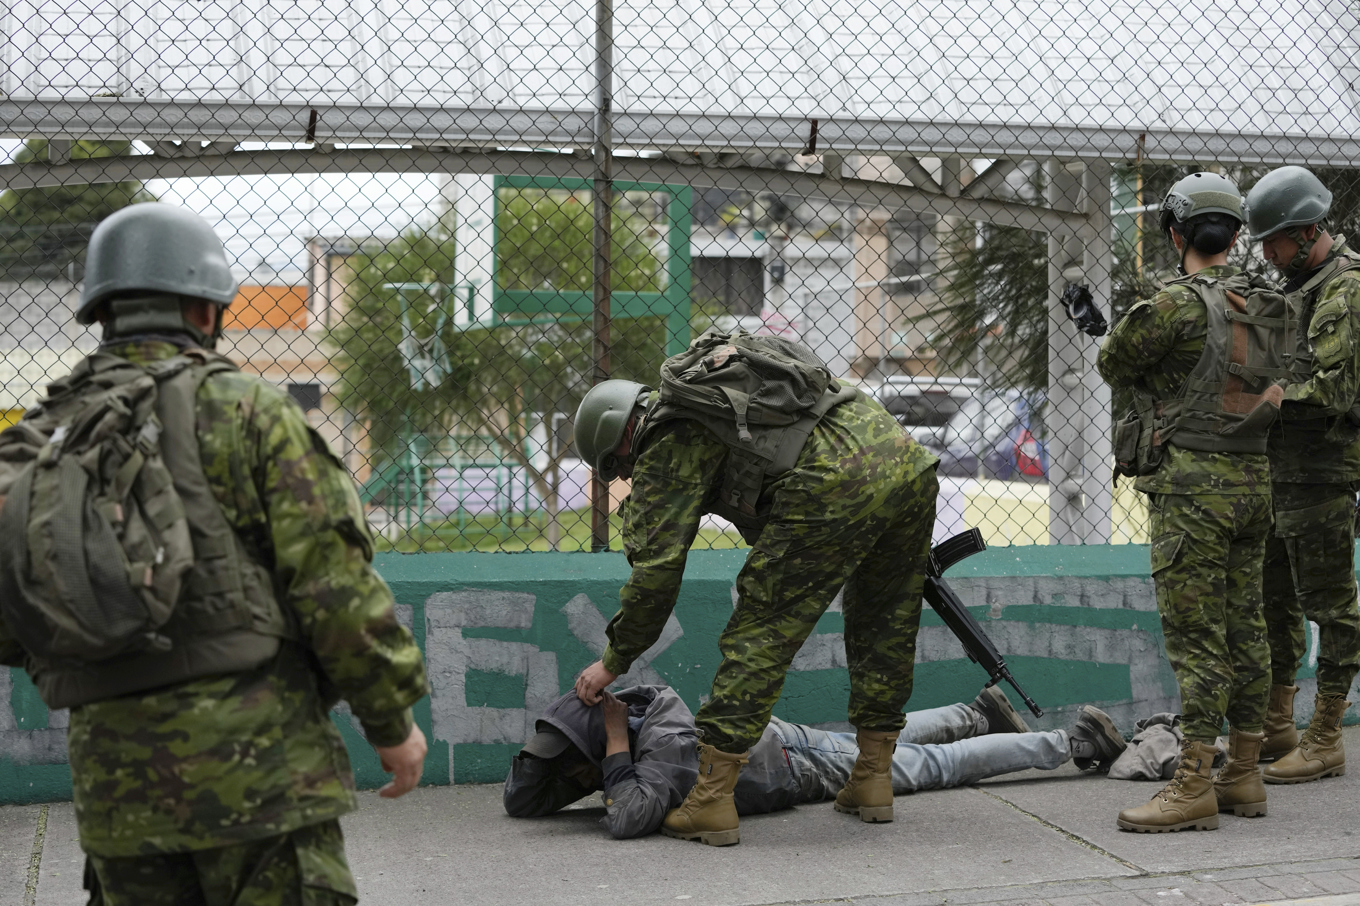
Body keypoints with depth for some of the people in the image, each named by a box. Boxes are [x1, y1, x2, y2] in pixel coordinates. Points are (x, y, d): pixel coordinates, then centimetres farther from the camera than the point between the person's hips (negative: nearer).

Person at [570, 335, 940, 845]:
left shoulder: (669, 444, 8)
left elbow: (658, 565, 2)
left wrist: (614, 661, 12)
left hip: (836, 482, -9)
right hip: (912, 460, 9)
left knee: (758, 636, -1)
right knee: (884, 630, 21)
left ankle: (711, 801, -1)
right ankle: (872, 782, 29)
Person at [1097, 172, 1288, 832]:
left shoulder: (1179, 303, -13)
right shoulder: (1267, 308, 10)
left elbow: (1114, 366, -1)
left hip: (1192, 484, -8)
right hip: (1252, 479, 8)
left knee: (1195, 634, -7)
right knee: (1244, 628, 11)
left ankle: (1193, 788, -6)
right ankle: (1243, 777, 18)